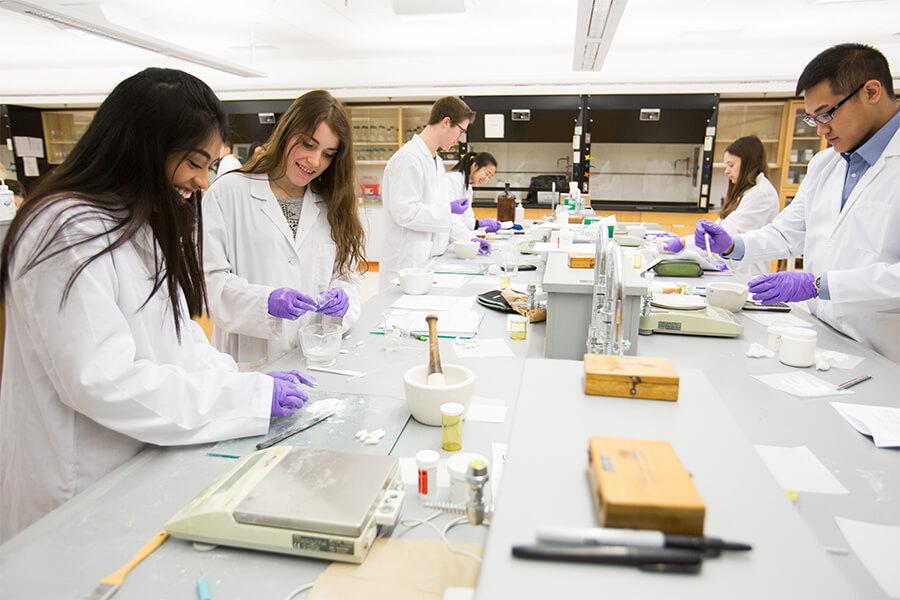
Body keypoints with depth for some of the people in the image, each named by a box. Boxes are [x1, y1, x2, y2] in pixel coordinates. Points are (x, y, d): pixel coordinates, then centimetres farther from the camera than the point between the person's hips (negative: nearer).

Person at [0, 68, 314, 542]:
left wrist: (244, 382, -7)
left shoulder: (142, 223, 8)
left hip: (140, 466, 8)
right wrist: (248, 395, -24)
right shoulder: (71, 233, -22)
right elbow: (100, 380, -27)